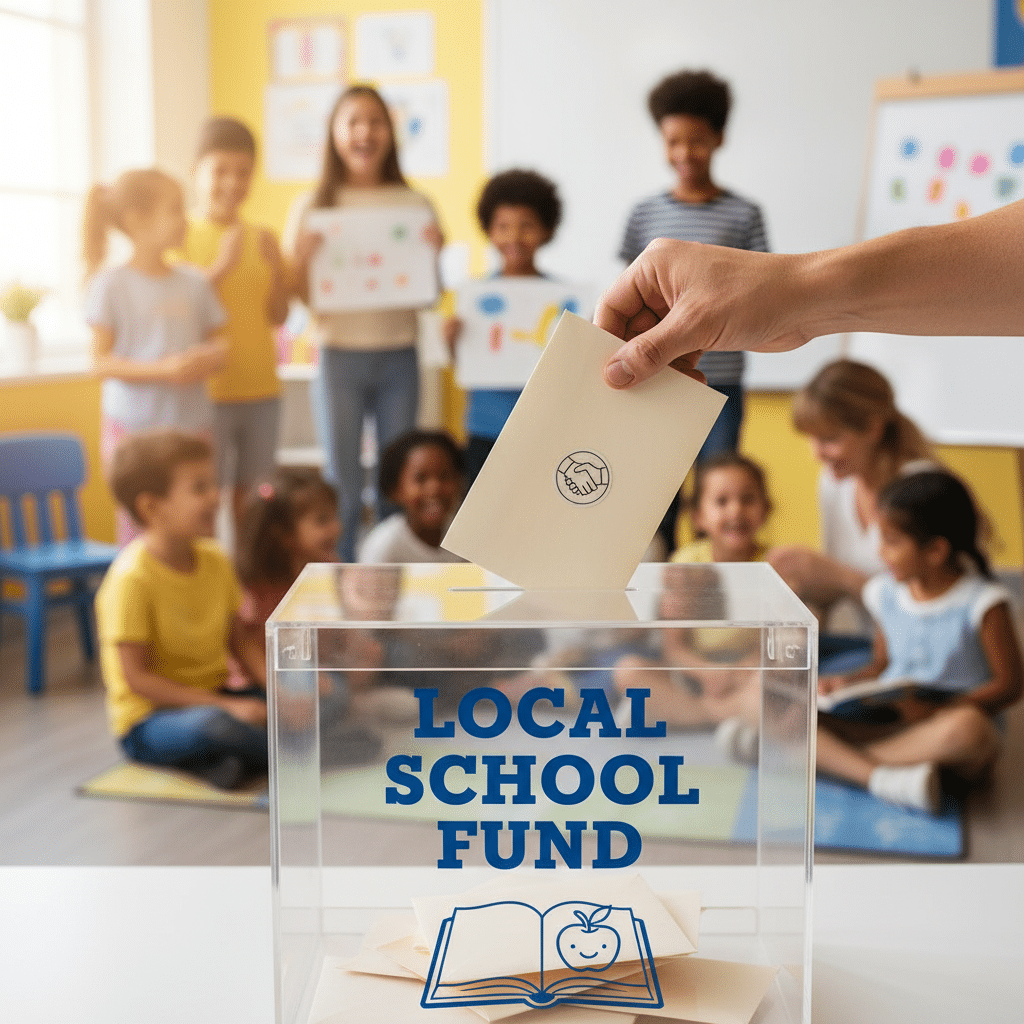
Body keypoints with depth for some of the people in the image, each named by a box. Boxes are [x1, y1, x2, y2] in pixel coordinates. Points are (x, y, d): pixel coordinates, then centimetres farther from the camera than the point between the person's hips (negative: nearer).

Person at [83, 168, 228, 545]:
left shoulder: (195, 283, 6)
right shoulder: (112, 284, -6)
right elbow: (101, 362, -8)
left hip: (192, 425, 4)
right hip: (134, 427, -4)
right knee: (138, 536, 0)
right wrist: (162, 369, -21)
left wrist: (209, 359, -11)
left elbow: (218, 346, 13)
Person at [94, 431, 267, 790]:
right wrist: (227, 706, -23)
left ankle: (224, 762, -16)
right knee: (211, 725, -40)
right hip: (148, 720, -7)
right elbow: (137, 678, -20)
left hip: (216, 699, 7)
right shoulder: (131, 579, -19)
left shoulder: (215, 560, 3)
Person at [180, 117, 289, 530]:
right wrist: (221, 266, -19)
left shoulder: (261, 238, 7)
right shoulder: (181, 235, -4)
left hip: (262, 389, 4)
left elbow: (278, 315, 8)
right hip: (207, 390, -4)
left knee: (251, 501, 9)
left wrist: (276, 265, -7)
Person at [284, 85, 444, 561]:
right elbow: (298, 295, 1)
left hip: (398, 355, 1)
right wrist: (301, 254, -16)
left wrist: (433, 253, -11)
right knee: (343, 486, 4)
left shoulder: (415, 204, 4)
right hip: (340, 355, -1)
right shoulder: (313, 206, 1)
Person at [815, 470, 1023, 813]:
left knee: (967, 727, -42)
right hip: (891, 723, 4)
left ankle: (844, 757, -30)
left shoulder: (982, 603, -8)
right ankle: (880, 776, -36)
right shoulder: (885, 593, 9)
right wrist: (850, 682, -4)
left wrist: (935, 713, -17)